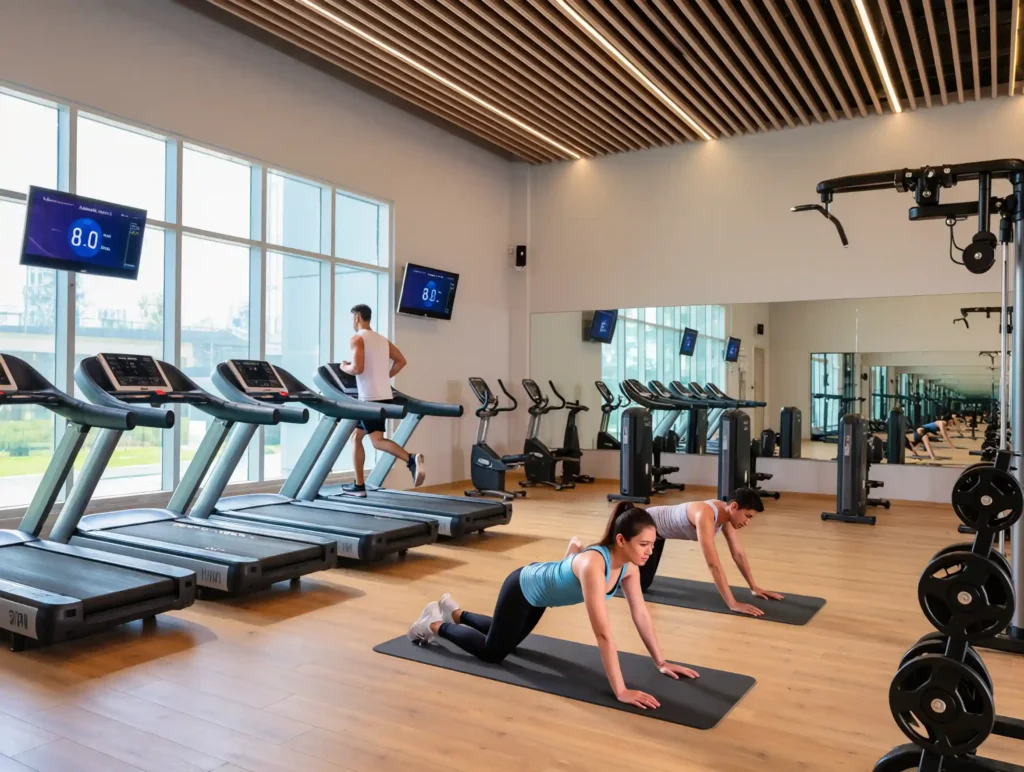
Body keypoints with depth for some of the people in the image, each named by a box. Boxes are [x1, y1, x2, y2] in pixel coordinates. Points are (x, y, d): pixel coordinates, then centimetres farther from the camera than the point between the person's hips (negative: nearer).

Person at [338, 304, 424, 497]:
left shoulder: (357, 338, -7)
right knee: (357, 436, 17)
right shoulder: (382, 339, 16)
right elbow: (401, 361, 13)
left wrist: (344, 367, 2)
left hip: (370, 398, -8)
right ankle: (358, 485, 17)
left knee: (377, 441, -10)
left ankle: (411, 459, -32)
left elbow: (358, 368, -19)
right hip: (384, 396, 8)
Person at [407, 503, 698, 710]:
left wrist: (661, 662, -9)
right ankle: (435, 624, 27)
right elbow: (603, 633, -44)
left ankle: (454, 611, 46)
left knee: (508, 640, 28)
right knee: (492, 652, 7)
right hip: (522, 587, -8)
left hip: (540, 589, 8)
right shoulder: (593, 565, -43)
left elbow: (641, 615, -9)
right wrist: (620, 690, -42)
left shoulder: (628, 565, -19)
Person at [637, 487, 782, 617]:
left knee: (645, 580, 20)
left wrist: (754, 587, -1)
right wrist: (733, 604, -42)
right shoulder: (705, 516, -41)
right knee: (640, 584, -11)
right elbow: (713, 564, -43)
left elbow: (738, 553, -3)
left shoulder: (727, 513, -13)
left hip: (657, 528, 9)